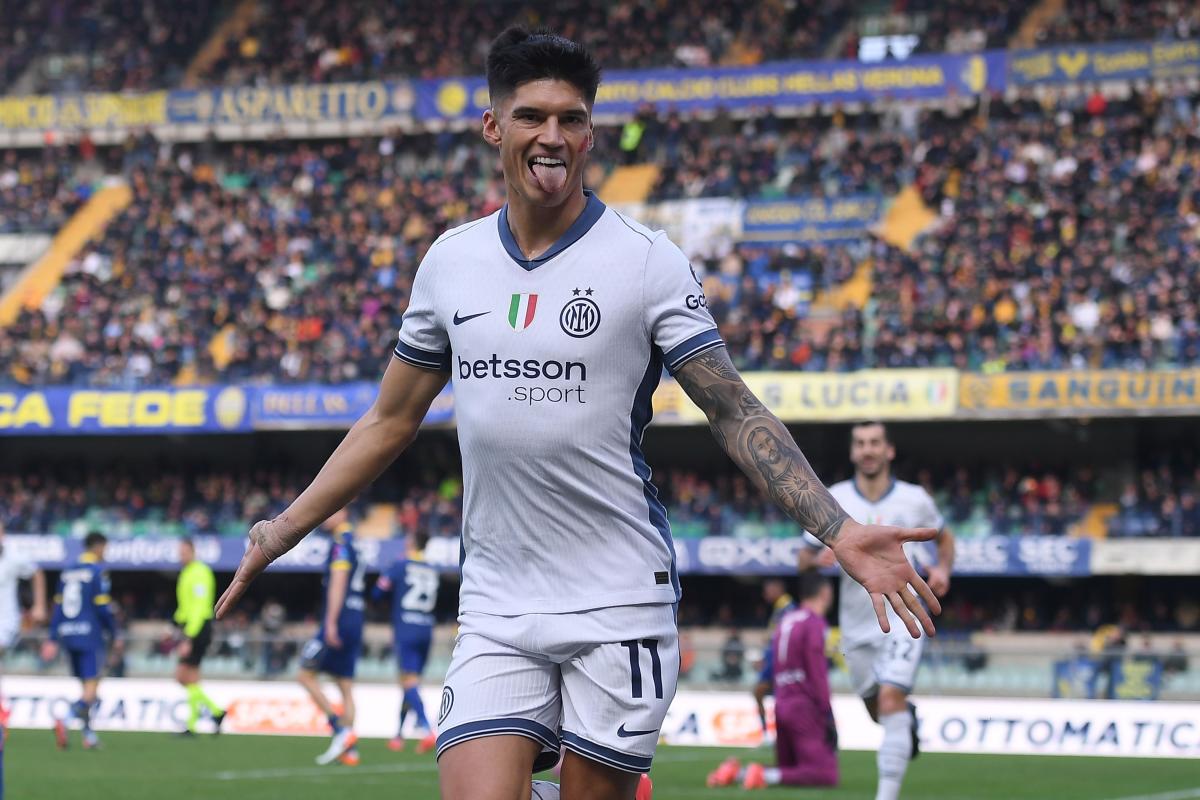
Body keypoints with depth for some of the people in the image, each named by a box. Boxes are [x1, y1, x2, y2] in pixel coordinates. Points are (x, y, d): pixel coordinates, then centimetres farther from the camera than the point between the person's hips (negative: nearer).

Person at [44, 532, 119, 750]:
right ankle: (65, 721, -27)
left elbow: (58, 606, 12)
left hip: (68, 634, 7)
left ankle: (87, 732, 15)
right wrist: (115, 634, -2)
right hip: (89, 634, -7)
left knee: (86, 684, 15)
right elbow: (103, 607, -12)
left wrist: (53, 639, 14)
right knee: (92, 683, -7)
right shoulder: (98, 572, -8)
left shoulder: (68, 572, 13)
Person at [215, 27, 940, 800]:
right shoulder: (451, 260, 7)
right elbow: (390, 422, 18)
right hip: (495, 607, 3)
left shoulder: (648, 261, -4)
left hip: (618, 600, -2)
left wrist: (840, 531, -16)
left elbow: (736, 413, -4)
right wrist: (285, 530, 16)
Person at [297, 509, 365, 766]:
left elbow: (338, 583, -17)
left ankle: (341, 730, -11)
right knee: (345, 685, 8)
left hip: (339, 620, -9)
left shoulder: (341, 541, -9)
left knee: (306, 675, -4)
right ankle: (349, 749, 5)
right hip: (355, 619, 9)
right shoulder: (355, 540, 17)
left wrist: (331, 622, -21)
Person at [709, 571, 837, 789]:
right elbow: (817, 674, -13)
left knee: (789, 769, 19)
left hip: (781, 703, 8)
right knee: (826, 775, -8)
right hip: (804, 706, -8)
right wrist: (827, 715, -10)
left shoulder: (785, 620, 14)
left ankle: (736, 771, 0)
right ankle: (766, 776, -23)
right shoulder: (814, 623, -9)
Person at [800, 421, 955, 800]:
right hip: (856, 624, 3)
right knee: (879, 712, 13)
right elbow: (804, 560, 3)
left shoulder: (914, 499, -3)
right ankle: (908, 719, 49)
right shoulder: (832, 500, -2)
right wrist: (819, 558, -21)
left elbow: (944, 537, 17)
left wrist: (943, 568, -4)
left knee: (890, 700, -20)